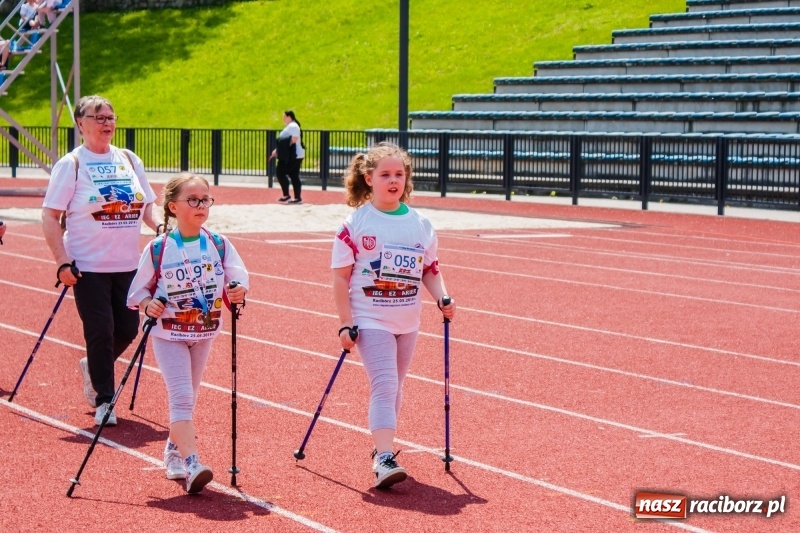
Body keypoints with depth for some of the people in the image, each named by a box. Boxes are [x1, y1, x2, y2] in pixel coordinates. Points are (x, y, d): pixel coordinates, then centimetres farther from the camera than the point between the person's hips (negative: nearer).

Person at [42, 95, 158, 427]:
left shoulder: (130, 161, 8)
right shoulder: (71, 165, -5)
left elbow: (147, 209, 16)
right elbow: (50, 216, -7)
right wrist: (63, 262, -14)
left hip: (127, 264, 5)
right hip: (89, 266, -5)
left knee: (127, 330, 7)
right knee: (100, 331, -4)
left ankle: (93, 368, 36)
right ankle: (103, 401, 11)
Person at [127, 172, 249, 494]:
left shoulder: (219, 244, -4)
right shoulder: (158, 249, -11)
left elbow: (239, 276, -2)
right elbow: (138, 289, -3)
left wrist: (239, 290, -23)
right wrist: (148, 304, -21)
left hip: (204, 332, 4)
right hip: (168, 333, -4)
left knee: (186, 397, 16)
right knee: (181, 396, -15)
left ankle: (174, 451, 36)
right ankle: (190, 464, -21)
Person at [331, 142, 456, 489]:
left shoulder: (420, 225, 5)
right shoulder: (356, 224, -7)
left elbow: (430, 269, 12)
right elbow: (341, 277, -7)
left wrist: (443, 298, -6)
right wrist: (346, 324, -10)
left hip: (407, 322, 5)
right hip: (371, 320, -5)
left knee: (393, 387, 14)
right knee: (384, 384, -15)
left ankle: (382, 446, 30)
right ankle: (383, 458, -19)